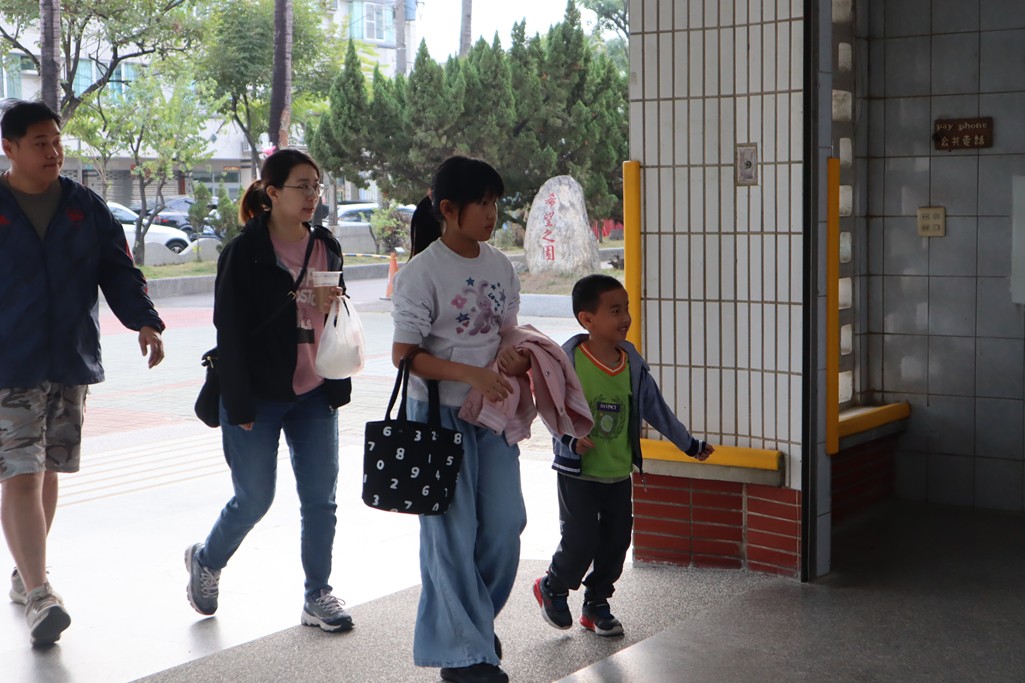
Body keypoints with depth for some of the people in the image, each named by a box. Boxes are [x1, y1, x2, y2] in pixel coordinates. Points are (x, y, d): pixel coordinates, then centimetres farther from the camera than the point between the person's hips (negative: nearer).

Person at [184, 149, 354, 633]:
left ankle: (318, 595, 16)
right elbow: (230, 333, -11)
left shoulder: (326, 248, 8)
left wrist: (339, 386, 10)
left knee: (320, 498, 4)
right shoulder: (244, 252, -9)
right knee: (254, 499, 4)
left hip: (314, 395, 5)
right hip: (258, 397, -5)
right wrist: (239, 406, -14)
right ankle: (206, 561, 31)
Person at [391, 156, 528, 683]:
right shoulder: (423, 272, -13)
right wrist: (473, 374, -25)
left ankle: (477, 619, 32)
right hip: (440, 413, -6)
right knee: (452, 531, -1)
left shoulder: (499, 265, 7)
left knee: (505, 522, 8)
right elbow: (404, 353, -16)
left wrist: (515, 356, -6)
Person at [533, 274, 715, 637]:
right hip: (578, 472, -5)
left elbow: (655, 407, 13)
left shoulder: (631, 362, 2)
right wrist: (571, 440, -29)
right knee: (580, 540, -4)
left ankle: (596, 605, 26)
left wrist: (689, 444, 17)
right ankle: (552, 588, 25)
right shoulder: (568, 360, -14)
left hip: (619, 472, 5)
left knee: (616, 540, 8)